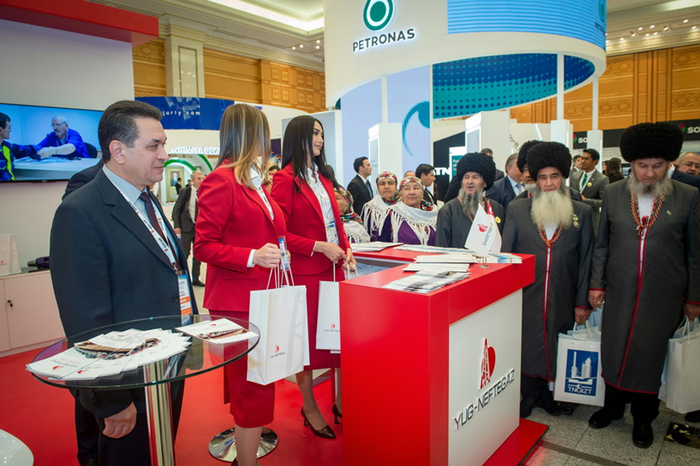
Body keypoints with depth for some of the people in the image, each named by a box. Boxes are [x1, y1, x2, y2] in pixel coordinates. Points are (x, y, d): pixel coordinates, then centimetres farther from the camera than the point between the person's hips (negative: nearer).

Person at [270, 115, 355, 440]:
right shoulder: (285, 180, -9)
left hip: (333, 268, 7)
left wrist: (346, 249, 2)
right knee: (307, 339, 6)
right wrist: (320, 247, -18)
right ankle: (309, 407, 25)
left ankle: (342, 401, 25)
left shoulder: (323, 177, 15)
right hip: (304, 272, -7)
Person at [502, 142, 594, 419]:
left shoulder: (581, 213, 3)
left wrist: (582, 302, 2)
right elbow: (505, 254, 3)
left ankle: (549, 391, 33)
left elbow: (585, 260, 4)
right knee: (527, 345, 8)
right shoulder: (517, 209, 1)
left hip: (563, 300, 1)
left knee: (557, 348, 12)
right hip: (525, 297, -1)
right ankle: (529, 393, 28)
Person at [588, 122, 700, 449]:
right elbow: (601, 245, 6)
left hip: (663, 296, -1)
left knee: (650, 354, 8)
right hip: (618, 292, 2)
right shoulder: (613, 194, 1)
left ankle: (643, 418, 31)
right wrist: (596, 284, 4)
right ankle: (612, 406, 34)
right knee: (614, 350, 11)